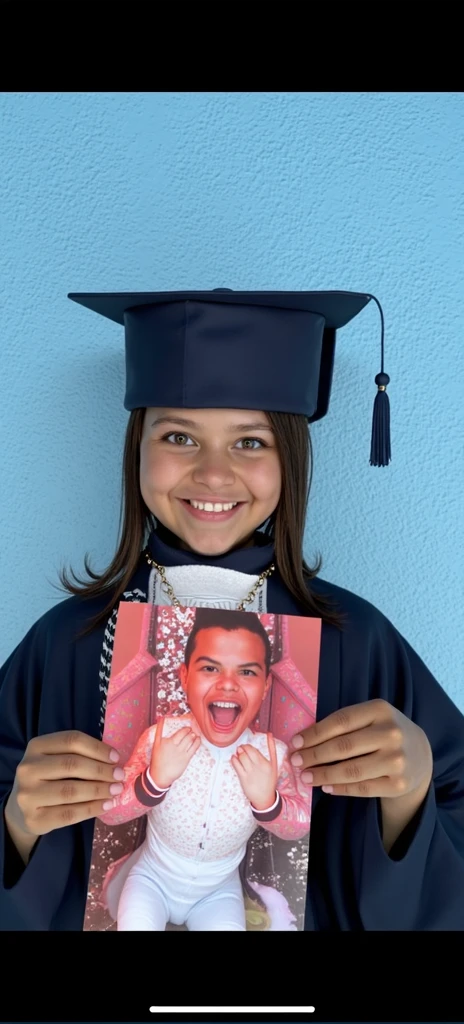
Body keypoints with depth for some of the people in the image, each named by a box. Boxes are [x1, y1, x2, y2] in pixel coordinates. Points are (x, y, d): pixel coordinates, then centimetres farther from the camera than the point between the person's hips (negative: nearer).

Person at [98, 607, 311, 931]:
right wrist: (155, 780, -36)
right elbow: (108, 813, -17)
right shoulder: (161, 736, -24)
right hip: (154, 877, -1)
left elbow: (300, 828, -9)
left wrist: (267, 801, -31)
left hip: (219, 890, 1)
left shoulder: (273, 753, -23)